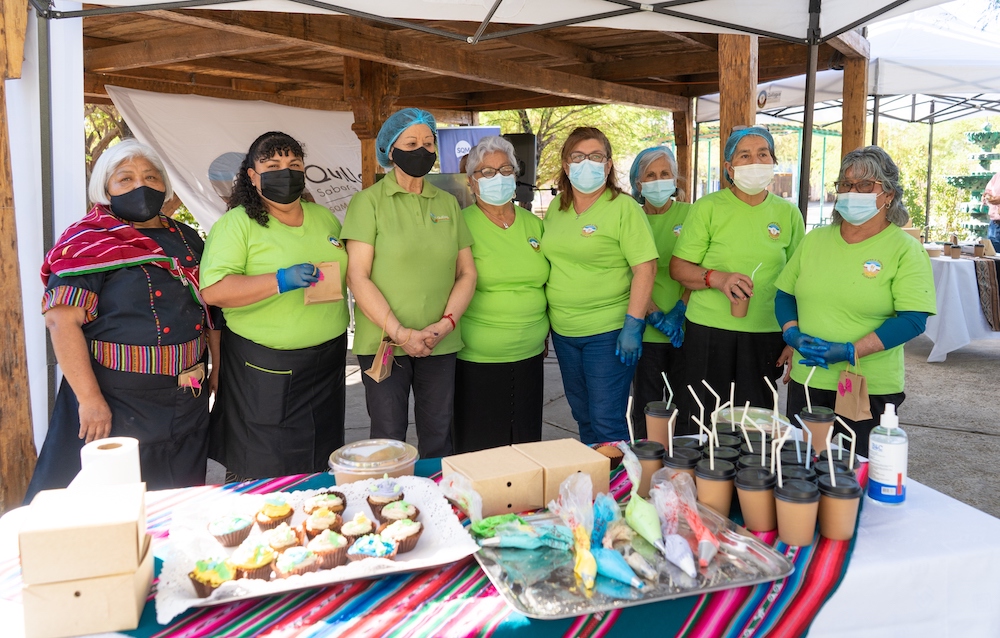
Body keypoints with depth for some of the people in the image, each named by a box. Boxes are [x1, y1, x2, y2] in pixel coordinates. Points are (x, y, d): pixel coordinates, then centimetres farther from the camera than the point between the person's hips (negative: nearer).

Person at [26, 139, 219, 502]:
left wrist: (217, 368, 12)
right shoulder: (90, 242, -8)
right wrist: (90, 399, -20)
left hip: (189, 398, 5)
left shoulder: (186, 239, 10)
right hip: (118, 399, -5)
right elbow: (61, 320, -15)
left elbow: (208, 308, 17)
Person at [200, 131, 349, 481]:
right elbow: (213, 290, -17)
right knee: (258, 473, 3)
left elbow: (346, 271, 26)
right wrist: (280, 281, -26)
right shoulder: (236, 224, -6)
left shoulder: (325, 218, 12)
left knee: (318, 472, 15)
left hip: (327, 361, 6)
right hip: (264, 370, -5)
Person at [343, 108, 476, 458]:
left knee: (438, 435, 10)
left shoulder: (448, 203, 12)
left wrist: (445, 323, -7)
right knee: (388, 438, 5)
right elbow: (358, 276, -8)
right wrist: (399, 332, -15)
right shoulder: (369, 201, -1)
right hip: (384, 342, -3)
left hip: (440, 343, 3)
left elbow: (467, 273, 10)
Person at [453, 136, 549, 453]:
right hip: (476, 358, -4)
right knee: (477, 450, 3)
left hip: (529, 355, 5)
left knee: (526, 445, 14)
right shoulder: (461, 225, -6)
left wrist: (545, 333, 16)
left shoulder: (533, 224, 10)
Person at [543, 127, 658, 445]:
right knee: (583, 418, 17)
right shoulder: (556, 207, 9)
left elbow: (645, 267, -14)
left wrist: (633, 325, -19)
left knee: (607, 422, -2)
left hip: (608, 333, -6)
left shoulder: (623, 208, -10)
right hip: (563, 331, 6)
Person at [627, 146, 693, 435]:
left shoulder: (690, 214, 5)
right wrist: (654, 315, -12)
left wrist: (680, 309, -13)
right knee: (647, 408, 3)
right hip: (647, 331, 0)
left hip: (687, 328, 0)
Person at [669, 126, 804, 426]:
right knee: (700, 424, 4)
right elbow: (678, 267, -3)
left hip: (766, 337, 2)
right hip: (708, 333, -2)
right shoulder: (707, 208, -1)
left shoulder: (788, 213, 7)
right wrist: (717, 278, -20)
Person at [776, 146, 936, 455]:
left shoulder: (906, 250, -6)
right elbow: (785, 294, 11)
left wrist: (851, 351, -22)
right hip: (806, 381, 4)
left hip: (870, 390, -4)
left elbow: (912, 319, -14)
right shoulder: (814, 240, 7)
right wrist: (792, 333, -8)